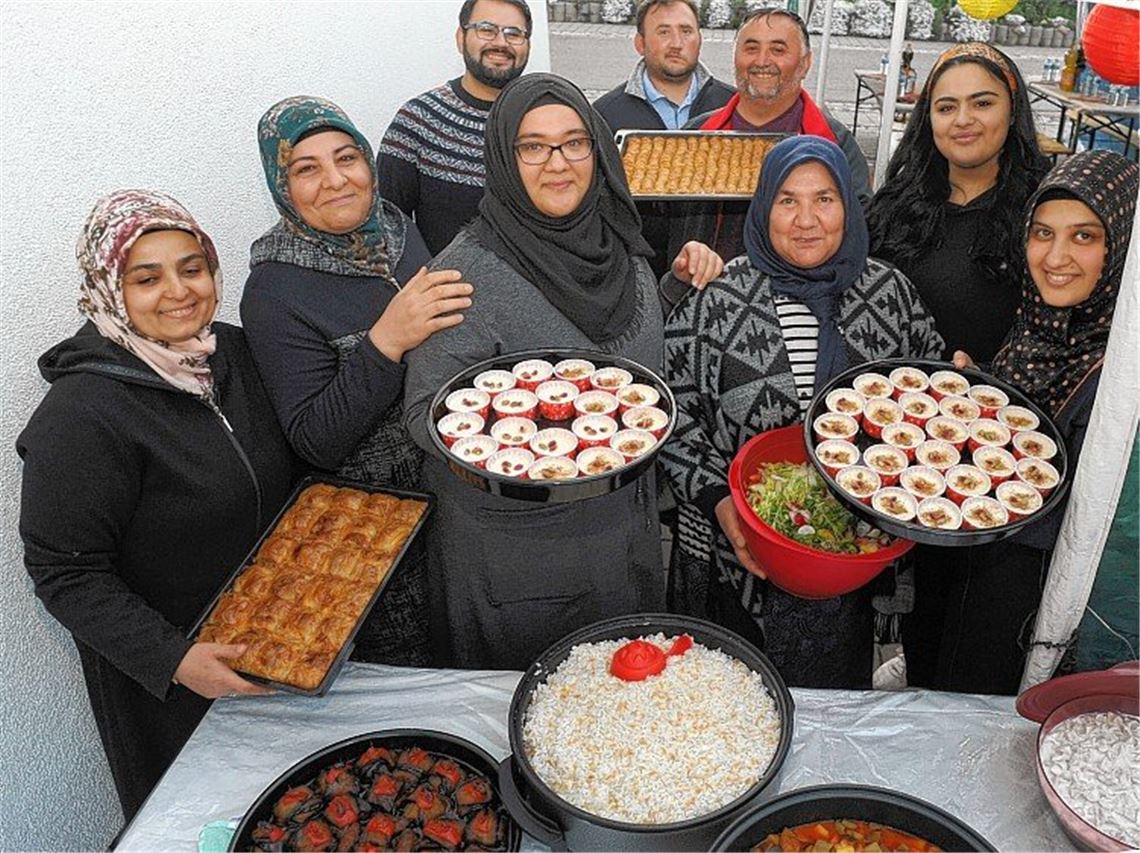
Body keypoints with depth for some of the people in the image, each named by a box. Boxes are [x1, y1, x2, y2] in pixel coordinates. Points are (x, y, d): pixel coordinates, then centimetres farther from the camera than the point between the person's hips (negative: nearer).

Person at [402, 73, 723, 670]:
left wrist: (678, 284, -1)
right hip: (512, 550, -5)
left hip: (623, 527, 6)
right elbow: (423, 412, -17)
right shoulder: (468, 271, -20)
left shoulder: (615, 245, -1)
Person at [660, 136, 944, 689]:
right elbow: (673, 416, -8)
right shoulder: (715, 300, -10)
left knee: (834, 687, 22)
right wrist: (717, 499, -20)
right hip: (734, 555, -2)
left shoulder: (888, 291, 0)